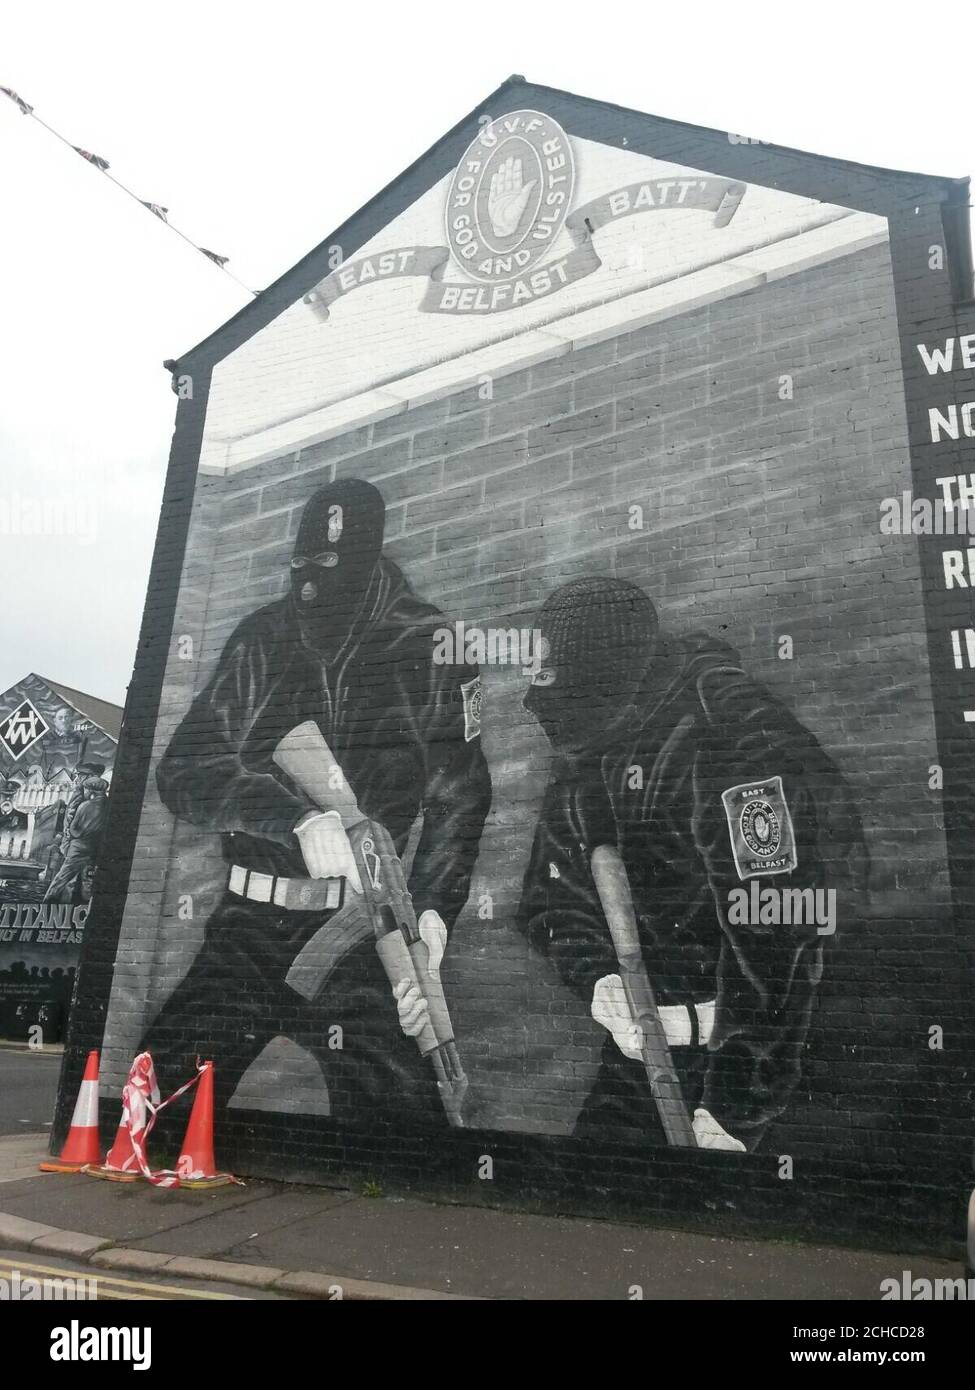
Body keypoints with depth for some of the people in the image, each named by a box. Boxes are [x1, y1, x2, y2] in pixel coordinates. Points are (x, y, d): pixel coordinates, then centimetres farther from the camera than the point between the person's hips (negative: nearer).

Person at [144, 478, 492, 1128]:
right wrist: (297, 817, -21)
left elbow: (459, 796, -4)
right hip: (248, 930, 3)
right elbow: (185, 769, -4)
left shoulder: (430, 648, -3)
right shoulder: (265, 637, 2)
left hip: (360, 934, -2)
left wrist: (431, 912, -19)